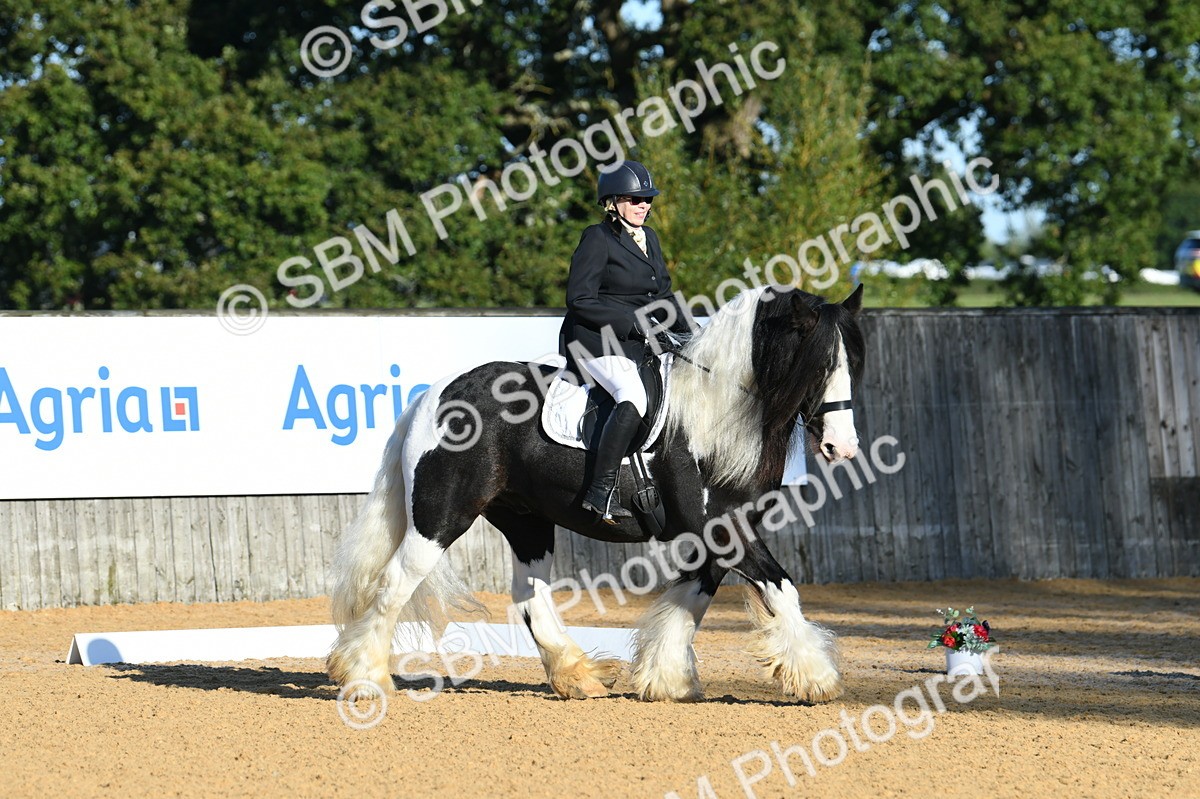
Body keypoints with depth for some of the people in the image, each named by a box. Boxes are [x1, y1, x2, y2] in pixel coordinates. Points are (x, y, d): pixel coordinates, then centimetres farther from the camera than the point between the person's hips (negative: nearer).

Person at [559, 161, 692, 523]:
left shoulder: (649, 238, 17)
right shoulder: (597, 239, -7)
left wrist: (685, 332, 7)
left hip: (638, 343, 9)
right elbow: (580, 300, -13)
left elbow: (663, 293, 24)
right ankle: (601, 491, -35)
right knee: (633, 397, -33)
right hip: (596, 342, -9)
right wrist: (633, 322, -17)